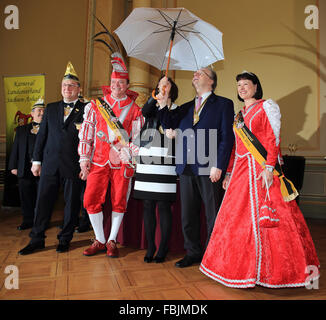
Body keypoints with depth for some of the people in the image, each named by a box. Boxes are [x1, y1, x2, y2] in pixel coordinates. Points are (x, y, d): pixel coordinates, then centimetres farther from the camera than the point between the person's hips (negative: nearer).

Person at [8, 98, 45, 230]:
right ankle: (28, 221, 27)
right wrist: (13, 166, 6)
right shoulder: (21, 129, 12)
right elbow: (15, 149, 11)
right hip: (25, 171, 3)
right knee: (26, 198, 11)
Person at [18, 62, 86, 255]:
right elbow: (42, 135, 14)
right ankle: (37, 240, 23)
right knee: (43, 201, 8)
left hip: (73, 166, -3)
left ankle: (65, 239, 23)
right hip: (50, 164, 4)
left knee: (71, 203, 6)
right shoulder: (51, 108, 14)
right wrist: (37, 160, 9)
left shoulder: (86, 110, 1)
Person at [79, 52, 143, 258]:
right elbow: (87, 132, 6)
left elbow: (138, 138, 4)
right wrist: (84, 158, 0)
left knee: (119, 201, 4)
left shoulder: (135, 110, 6)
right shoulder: (96, 105, 10)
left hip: (122, 162, -1)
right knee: (91, 200, -1)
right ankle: (100, 240, 18)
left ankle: (112, 241, 21)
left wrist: (133, 159, -7)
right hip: (98, 161, 2)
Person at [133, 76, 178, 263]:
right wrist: (157, 95, -16)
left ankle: (163, 249, 13)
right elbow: (145, 111, -8)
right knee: (148, 206, 6)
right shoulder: (152, 107, 16)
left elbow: (173, 133, -7)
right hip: (146, 163, 3)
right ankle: (150, 247, 19)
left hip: (165, 165, -3)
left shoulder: (176, 110, 7)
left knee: (164, 206, -1)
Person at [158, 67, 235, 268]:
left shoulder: (223, 104, 4)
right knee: (188, 215, 12)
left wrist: (218, 166, -14)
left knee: (213, 215, 5)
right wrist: (163, 101, 0)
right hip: (187, 169, 5)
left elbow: (227, 137, -5)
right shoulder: (187, 107, 20)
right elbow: (168, 124, 8)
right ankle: (193, 253, 28)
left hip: (210, 169, -5)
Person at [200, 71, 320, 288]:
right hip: (241, 170, 7)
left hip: (262, 169, -6)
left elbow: (273, 138, -8)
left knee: (264, 218, -5)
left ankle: (264, 270, 11)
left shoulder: (267, 106, 3)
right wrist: (229, 173, 15)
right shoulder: (239, 115, 21)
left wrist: (269, 167, -19)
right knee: (236, 217, 6)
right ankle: (242, 267, 21)